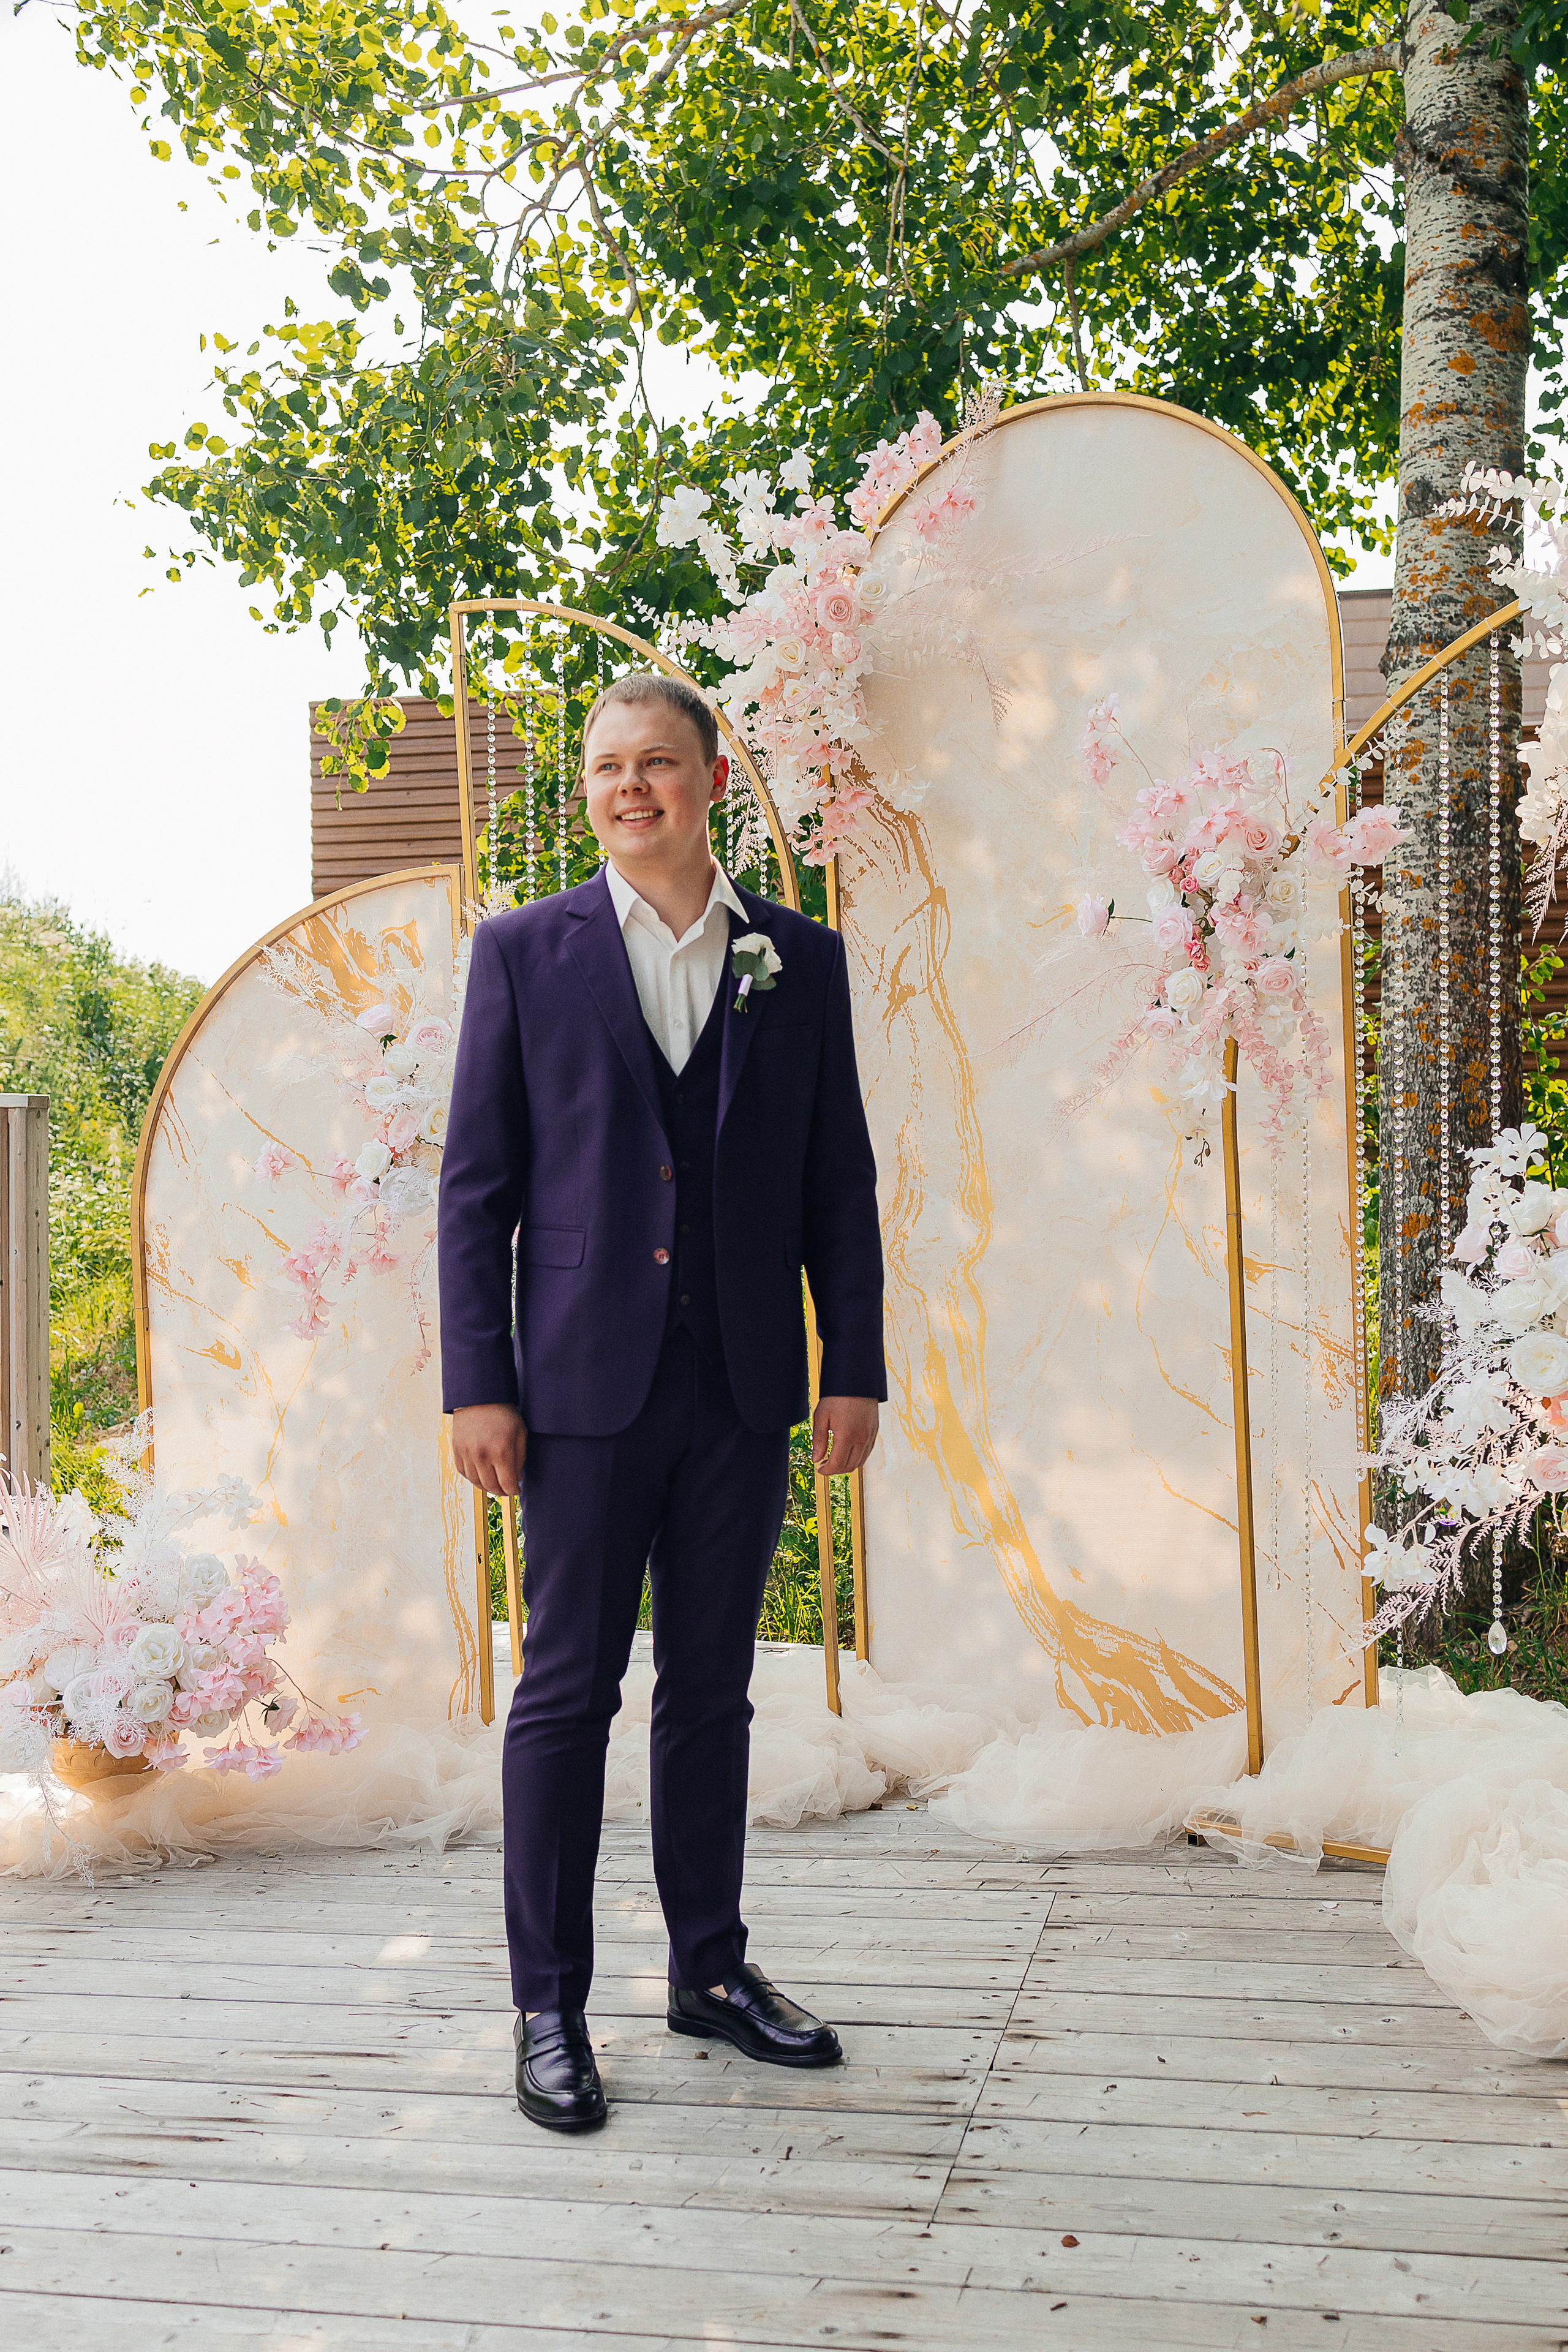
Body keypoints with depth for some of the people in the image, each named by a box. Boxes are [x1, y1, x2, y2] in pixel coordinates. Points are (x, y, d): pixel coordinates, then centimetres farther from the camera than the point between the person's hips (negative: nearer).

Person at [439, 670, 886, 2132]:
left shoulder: (800, 960, 9)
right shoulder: (524, 952, 3)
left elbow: (839, 1181, 9)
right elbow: (476, 1182, 1)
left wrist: (855, 1368, 4)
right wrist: (476, 1382, -5)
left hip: (744, 1388, 2)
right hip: (588, 1382, -2)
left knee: (713, 1691, 12)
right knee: (567, 1693, 2)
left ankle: (712, 1970, 26)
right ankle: (549, 2008, 13)